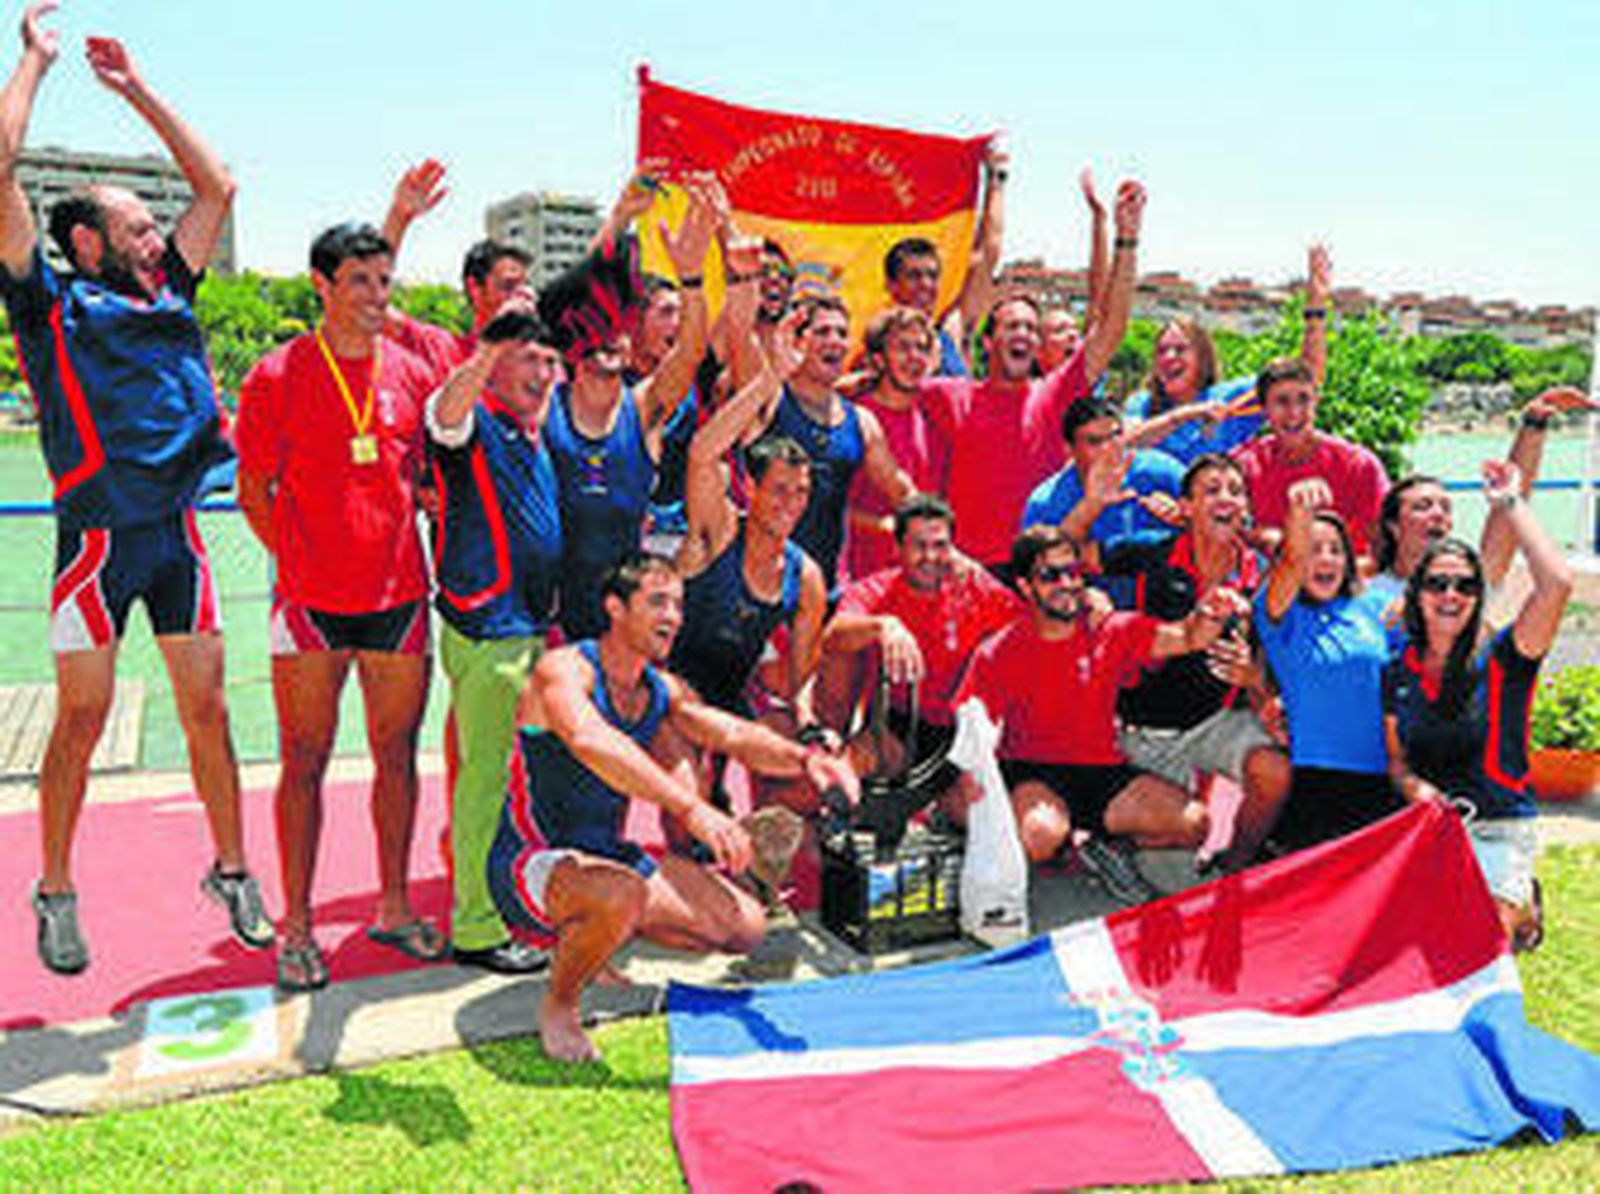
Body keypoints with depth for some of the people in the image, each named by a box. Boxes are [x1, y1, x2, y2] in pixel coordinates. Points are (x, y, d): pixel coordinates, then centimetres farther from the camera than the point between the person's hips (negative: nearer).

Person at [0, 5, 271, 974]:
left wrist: (138, 91, 24)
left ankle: (231, 870, 20)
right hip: (99, 536, -4)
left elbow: (219, 186, 23)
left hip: (178, 530, 5)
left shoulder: (168, 296, 16)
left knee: (207, 709, 8)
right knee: (83, 720, 3)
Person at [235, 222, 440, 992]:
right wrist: (299, 561, -4)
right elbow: (254, 490, 2)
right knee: (305, 761, 4)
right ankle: (296, 927, 15)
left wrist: (403, 542, 6)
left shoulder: (412, 373, 8)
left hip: (400, 596, 3)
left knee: (397, 754, 10)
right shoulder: (276, 376, -2)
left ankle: (394, 907, 24)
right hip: (311, 603, -3)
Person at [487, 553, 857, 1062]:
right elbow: (593, 744, -39)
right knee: (623, 894, -40)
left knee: (745, 928, 3)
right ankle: (557, 1005, -8)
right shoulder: (564, 670, -20)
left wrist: (804, 759, -24)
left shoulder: (662, 689, 5)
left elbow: (733, 734, -3)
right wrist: (690, 808, -51)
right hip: (532, 863, -8)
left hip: (608, 853, 8)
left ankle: (589, 943, 19)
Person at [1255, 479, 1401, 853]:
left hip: (1377, 779, 4)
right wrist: (1300, 514, -41)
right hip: (1311, 777, -4)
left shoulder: (1365, 611, 13)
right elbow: (1293, 563, -21)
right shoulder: (1282, 614, 0)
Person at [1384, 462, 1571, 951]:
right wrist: (1414, 786, -8)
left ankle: (1521, 908, 19)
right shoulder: (1397, 674, 7)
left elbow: (1557, 583, -22)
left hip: (1498, 832, -3)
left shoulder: (1500, 659, -5)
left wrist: (1510, 504, -14)